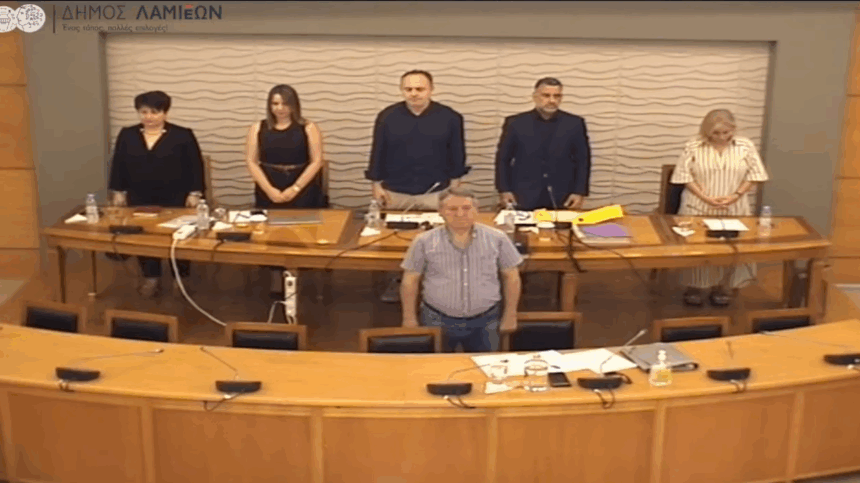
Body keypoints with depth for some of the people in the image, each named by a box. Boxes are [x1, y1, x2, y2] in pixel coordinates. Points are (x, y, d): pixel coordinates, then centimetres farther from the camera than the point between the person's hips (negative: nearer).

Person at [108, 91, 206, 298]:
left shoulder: (183, 136, -6)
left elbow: (195, 166, -5)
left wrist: (195, 193, -9)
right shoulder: (127, 135, 4)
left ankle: (181, 279, 17)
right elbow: (118, 165, 9)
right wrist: (118, 191, 6)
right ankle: (151, 278, 21)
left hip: (175, 199, -3)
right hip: (140, 199, 3)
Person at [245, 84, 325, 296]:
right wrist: (269, 189, -10)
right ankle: (276, 284, 7)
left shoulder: (308, 129, 0)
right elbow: (251, 161, 1)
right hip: (269, 191, 2)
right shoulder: (258, 129, 5)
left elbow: (316, 161, -4)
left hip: (302, 190, -1)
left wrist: (295, 189, -12)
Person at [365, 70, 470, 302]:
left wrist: (454, 187, 0)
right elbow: (378, 153, 2)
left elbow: (457, 155, 2)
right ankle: (395, 280, 26)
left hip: (435, 193, -1)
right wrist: (377, 185, 0)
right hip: (396, 192, 1)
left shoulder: (450, 117, -5)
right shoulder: (387, 116, -3)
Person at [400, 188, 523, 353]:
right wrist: (410, 318, 3)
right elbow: (410, 281, 3)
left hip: (485, 322, 1)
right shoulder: (424, 242, -4)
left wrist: (510, 316, 6)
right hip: (437, 321, 0)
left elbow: (511, 277, 5)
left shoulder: (497, 239, -2)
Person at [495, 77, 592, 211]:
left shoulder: (575, 123, 4)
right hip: (523, 200, 0)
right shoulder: (515, 123, 2)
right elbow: (503, 159, 7)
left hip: (563, 201, 1)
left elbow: (583, 160, 7)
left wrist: (580, 192, -1)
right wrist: (504, 190, -1)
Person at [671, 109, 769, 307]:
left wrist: (735, 196, -12)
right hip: (698, 208, -1)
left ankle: (718, 286, 10)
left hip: (734, 209, 1)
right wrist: (706, 198, -15)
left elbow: (754, 175, 2)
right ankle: (693, 287, 6)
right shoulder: (693, 147, -4)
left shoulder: (746, 147, 1)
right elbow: (685, 176, -5)